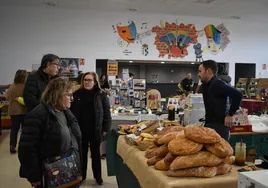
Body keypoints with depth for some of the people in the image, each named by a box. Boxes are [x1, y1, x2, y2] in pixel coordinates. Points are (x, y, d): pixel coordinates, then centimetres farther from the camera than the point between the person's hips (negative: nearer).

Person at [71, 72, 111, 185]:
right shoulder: (77, 94, 0)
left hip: (95, 130, -1)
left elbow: (106, 112, -2)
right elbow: (71, 111, 5)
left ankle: (98, 176, 27)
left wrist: (105, 128, -5)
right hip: (80, 129, 2)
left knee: (95, 153, 13)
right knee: (82, 152, 14)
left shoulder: (101, 95, -4)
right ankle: (82, 175, 30)